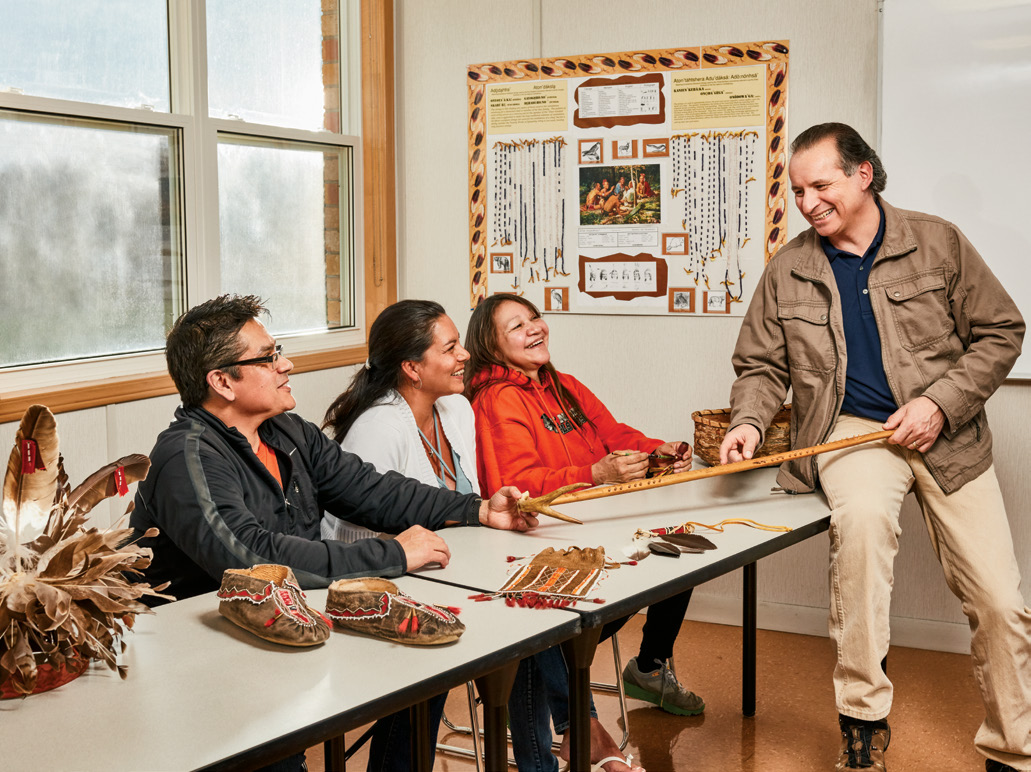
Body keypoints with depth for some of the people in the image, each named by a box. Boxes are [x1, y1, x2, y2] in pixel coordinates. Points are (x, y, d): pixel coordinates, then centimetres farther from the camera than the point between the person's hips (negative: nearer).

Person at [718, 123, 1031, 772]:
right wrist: (750, 421, -10)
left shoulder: (937, 243, 0)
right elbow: (761, 365, 11)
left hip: (948, 436, 1)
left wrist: (940, 402, -10)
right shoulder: (788, 271, 4)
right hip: (852, 430, -1)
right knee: (862, 515, -36)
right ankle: (863, 719, -22)